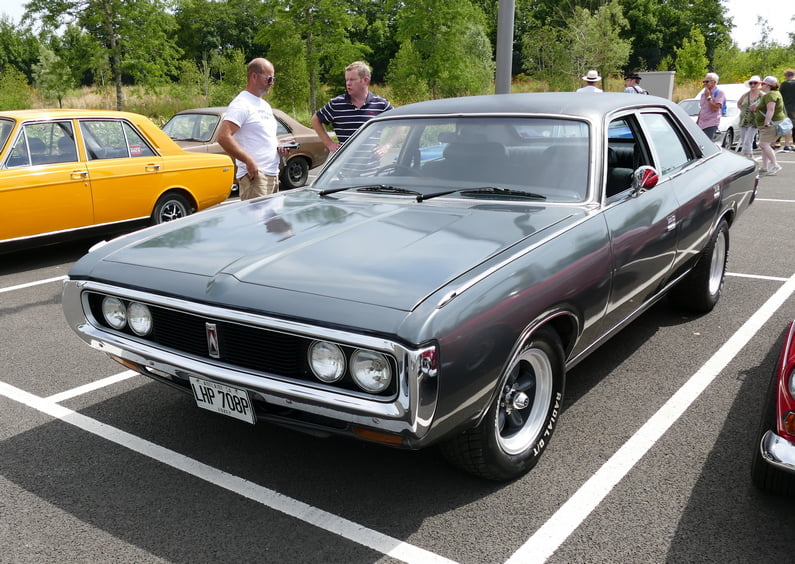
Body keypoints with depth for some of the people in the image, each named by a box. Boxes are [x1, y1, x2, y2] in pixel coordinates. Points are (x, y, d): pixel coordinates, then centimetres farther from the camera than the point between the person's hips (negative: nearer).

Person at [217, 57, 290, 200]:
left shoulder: (265, 106, 21)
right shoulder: (241, 104, -10)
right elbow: (223, 137, -21)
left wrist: (279, 147, 9)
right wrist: (249, 161, -23)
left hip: (273, 175, 10)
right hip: (254, 176, -9)